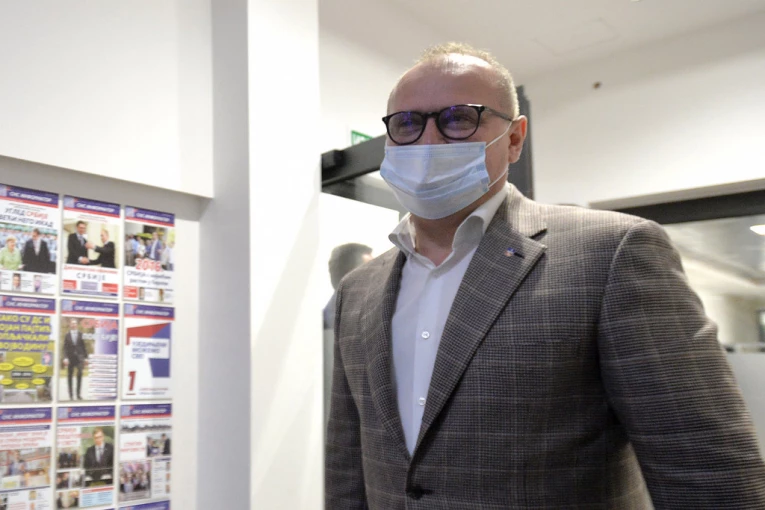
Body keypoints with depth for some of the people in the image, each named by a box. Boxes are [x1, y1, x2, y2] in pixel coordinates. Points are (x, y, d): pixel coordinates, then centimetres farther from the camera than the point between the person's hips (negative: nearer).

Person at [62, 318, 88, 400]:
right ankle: (71, 395, 12)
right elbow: (65, 348, 2)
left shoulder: (81, 335, 4)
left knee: (80, 374, -13)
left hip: (79, 357, -1)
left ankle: (78, 393, -6)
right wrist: (65, 358, -9)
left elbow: (84, 346, 4)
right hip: (70, 358, 1)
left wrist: (85, 358, 1)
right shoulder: (67, 336, 6)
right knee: (70, 376, 5)